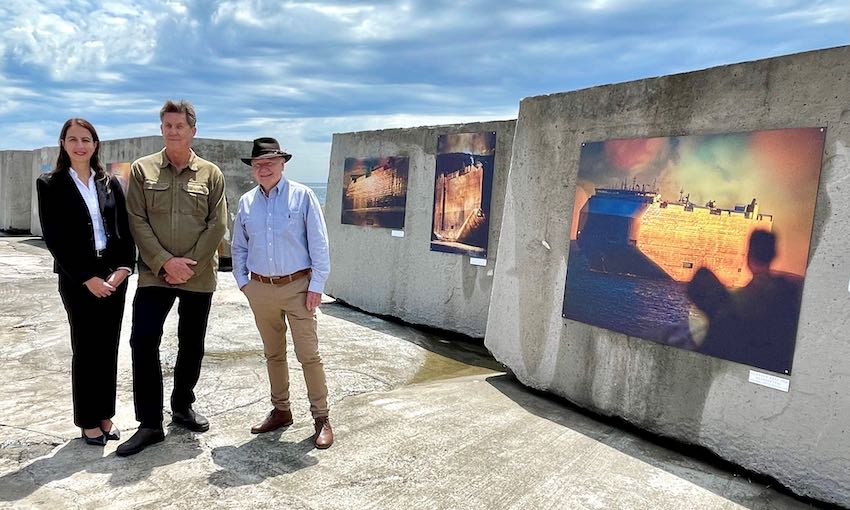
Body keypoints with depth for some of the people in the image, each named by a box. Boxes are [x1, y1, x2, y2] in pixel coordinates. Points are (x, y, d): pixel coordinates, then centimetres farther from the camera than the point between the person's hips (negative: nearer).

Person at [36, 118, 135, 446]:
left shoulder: (109, 183, 8)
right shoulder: (50, 185, -1)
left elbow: (125, 229, 6)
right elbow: (54, 238, -6)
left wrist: (123, 268, -8)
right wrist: (87, 278, -12)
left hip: (114, 275, 3)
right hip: (77, 278, -3)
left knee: (108, 347, 9)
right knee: (85, 349, 4)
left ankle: (105, 415, 22)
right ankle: (88, 421, 19)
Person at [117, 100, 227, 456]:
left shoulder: (211, 174, 3)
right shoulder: (142, 169, 4)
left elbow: (217, 226, -2)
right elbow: (137, 221, -2)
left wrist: (189, 264, -11)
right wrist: (165, 262, -13)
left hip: (199, 277, 1)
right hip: (154, 274, 0)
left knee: (192, 346, 10)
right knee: (143, 343, -7)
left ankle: (182, 407, 31)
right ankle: (149, 424, 5)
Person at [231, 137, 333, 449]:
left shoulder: (302, 196, -5)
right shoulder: (246, 202, 7)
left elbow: (319, 244, -7)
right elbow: (238, 247, 15)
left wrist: (316, 285, -10)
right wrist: (243, 282, 7)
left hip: (297, 286, -4)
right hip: (260, 289, 4)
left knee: (309, 355, -2)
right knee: (273, 354, 15)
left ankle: (321, 418, 9)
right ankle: (280, 411, 29)